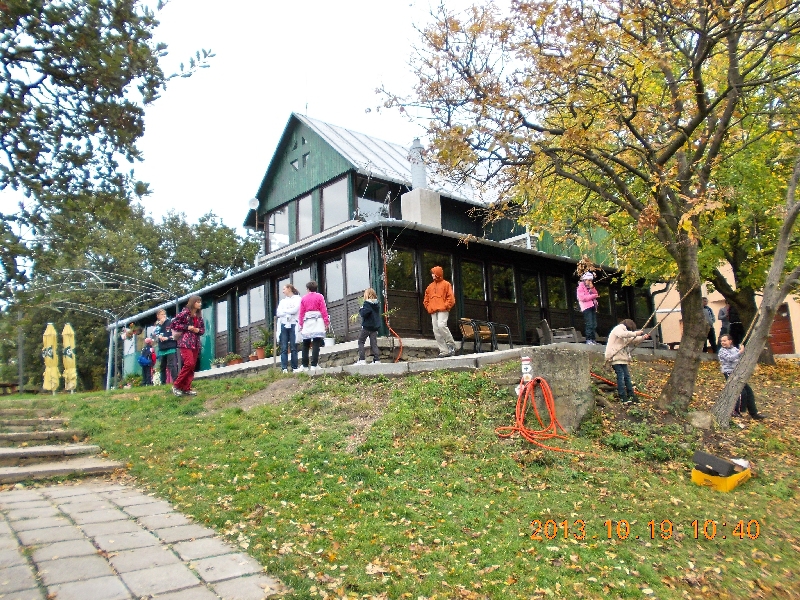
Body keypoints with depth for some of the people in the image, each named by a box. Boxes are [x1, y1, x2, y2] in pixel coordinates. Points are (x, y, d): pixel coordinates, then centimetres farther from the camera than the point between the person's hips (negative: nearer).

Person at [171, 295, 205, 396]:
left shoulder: (199, 316, 14)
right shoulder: (185, 313, -4)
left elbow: (203, 329, 21)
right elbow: (174, 324, -6)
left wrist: (198, 330, -2)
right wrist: (187, 327, -12)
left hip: (195, 343, 7)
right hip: (185, 342, -7)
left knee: (192, 366, 3)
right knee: (189, 364, -18)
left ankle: (186, 388, 9)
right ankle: (176, 385, -5)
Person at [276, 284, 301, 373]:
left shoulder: (297, 299, 6)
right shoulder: (282, 301, 22)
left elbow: (295, 310, -10)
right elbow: (278, 313, 9)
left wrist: (284, 311, 2)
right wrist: (289, 312, -4)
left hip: (293, 325, -4)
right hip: (283, 325, 4)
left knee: (293, 347, -5)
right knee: (284, 348, -3)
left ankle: (295, 368, -4)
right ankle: (284, 368, -6)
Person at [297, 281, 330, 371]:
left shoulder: (304, 298, 11)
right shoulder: (319, 296, 4)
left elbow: (301, 313, 11)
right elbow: (323, 310, -1)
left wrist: (301, 324, 15)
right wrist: (327, 322, 3)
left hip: (307, 321, 3)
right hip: (317, 321, -3)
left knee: (305, 344, 9)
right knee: (316, 344, -5)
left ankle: (305, 365, 9)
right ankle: (314, 365, -12)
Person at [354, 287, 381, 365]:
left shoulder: (367, 303, -14)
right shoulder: (377, 304, 9)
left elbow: (364, 313, -23)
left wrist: (360, 309, -2)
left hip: (367, 327, -7)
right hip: (375, 326, 7)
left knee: (361, 342, 4)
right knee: (374, 344, 9)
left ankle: (362, 359, -3)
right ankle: (377, 359, 2)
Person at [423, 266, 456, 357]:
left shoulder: (446, 284, 4)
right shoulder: (430, 286, 20)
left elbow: (451, 298, -3)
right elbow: (426, 299, 23)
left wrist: (445, 306, -11)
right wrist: (428, 308, 9)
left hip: (442, 310, -6)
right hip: (433, 312, 6)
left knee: (441, 325, -25)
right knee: (436, 331, -1)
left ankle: (451, 345, -8)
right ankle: (444, 351, 1)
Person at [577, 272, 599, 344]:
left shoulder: (591, 287, 25)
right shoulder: (581, 287, 1)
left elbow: (596, 294, 16)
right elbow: (582, 298, -11)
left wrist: (592, 288, 3)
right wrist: (592, 296, -8)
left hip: (593, 307, 8)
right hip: (586, 307, -8)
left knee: (594, 325, 3)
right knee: (589, 324, -16)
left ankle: (593, 339, 5)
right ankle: (588, 340, -16)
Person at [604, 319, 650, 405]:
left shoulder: (625, 331, 26)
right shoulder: (618, 329, -5)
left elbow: (633, 340, 26)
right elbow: (623, 334, -27)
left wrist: (642, 338, 11)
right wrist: (635, 333, -22)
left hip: (621, 358, 10)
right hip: (615, 357, -10)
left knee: (627, 376, 10)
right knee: (621, 376, -12)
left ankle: (631, 396, 15)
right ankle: (623, 398, -12)